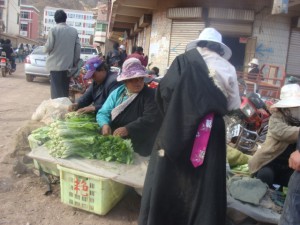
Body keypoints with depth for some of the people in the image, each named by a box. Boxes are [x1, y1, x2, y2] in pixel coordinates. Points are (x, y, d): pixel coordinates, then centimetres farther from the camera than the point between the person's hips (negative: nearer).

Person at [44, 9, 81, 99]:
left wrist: (46, 48, 15)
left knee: (56, 89, 1)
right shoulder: (74, 31, 4)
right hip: (68, 64, 4)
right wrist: (75, 62, 13)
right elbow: (78, 48, 5)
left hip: (56, 65, -4)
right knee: (65, 89, 13)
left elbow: (48, 47, -8)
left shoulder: (53, 30, -7)